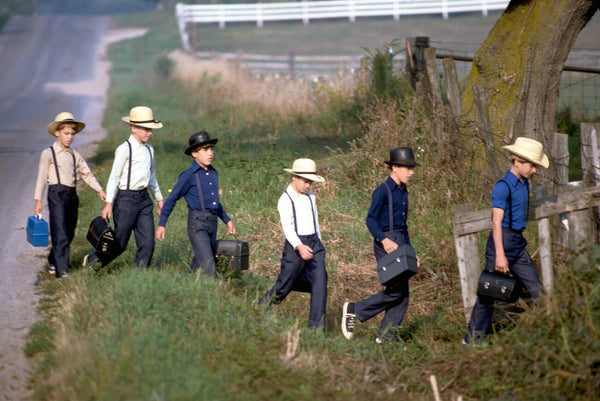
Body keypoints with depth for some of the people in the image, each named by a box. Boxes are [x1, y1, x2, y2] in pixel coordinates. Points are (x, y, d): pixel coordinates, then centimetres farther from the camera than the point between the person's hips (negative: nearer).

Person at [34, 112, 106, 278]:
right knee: (60, 234, -13)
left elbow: (87, 174, 17)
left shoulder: (75, 155, 15)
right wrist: (38, 200, -7)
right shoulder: (48, 154, 1)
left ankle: (53, 263, 28)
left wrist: (100, 190, 4)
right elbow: (42, 177, -2)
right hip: (57, 194, -6)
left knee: (69, 233, 10)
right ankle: (62, 271, -16)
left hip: (72, 195, 6)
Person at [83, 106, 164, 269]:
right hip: (126, 199, -6)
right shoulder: (124, 149, -9)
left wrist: (159, 199, 25)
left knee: (147, 243, 0)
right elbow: (114, 177, -11)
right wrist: (109, 203, -15)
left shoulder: (149, 149, 12)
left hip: (144, 199, 6)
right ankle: (91, 260, 23)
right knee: (119, 244, 2)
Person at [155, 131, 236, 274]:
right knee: (208, 268, -15)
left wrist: (227, 220, 25)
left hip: (212, 224, 7)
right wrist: (161, 224, -2)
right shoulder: (189, 176, -8)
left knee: (199, 263, 16)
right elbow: (172, 199, -2)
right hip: (197, 224, -7)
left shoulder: (213, 173, 12)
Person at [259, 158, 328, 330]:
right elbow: (287, 227, -20)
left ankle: (317, 326, -5)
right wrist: (299, 246, -34)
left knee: (319, 282, -8)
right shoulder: (286, 200, -9)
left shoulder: (311, 197, 11)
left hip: (314, 244, 5)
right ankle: (263, 305, 31)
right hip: (295, 245, -5)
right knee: (285, 285, 4)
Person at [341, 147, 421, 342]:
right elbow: (371, 219, -15)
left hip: (399, 243, 9)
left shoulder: (403, 192, 17)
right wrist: (383, 239, -31)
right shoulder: (382, 191, -9)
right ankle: (355, 310, -1)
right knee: (396, 290, -14)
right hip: (386, 244, -9)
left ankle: (387, 335, 9)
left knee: (403, 294, 4)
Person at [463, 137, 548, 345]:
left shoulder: (524, 184, 11)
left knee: (536, 289, 4)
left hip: (518, 243, 8)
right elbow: (496, 222, -19)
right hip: (502, 241, -8)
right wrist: (500, 255, -23)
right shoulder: (503, 187, -14)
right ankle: (473, 337, 10)